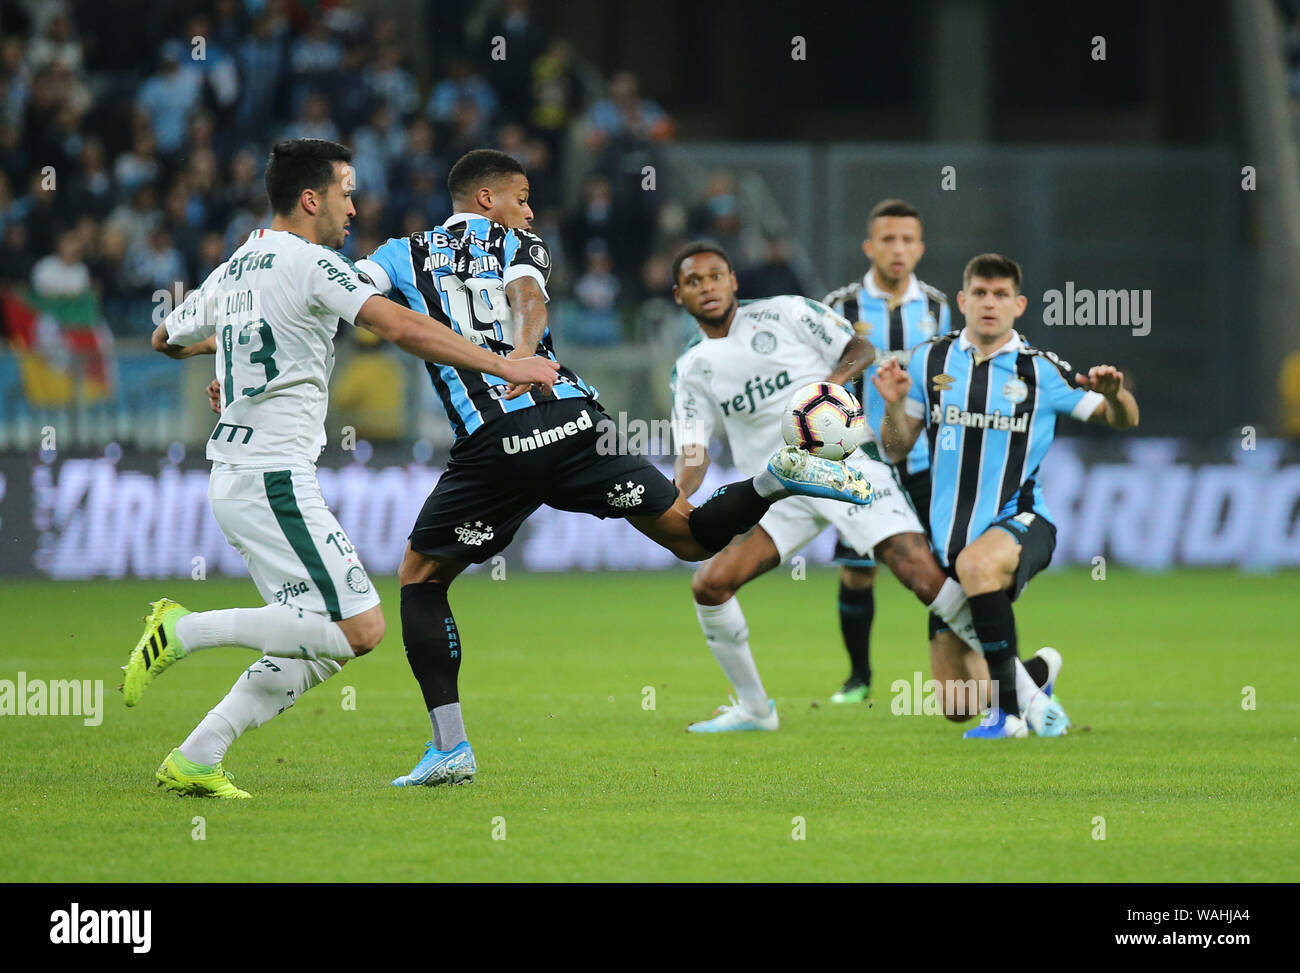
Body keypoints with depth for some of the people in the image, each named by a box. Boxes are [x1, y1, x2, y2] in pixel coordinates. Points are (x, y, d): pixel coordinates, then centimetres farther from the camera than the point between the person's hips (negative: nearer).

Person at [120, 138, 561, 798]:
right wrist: (503, 366, -17)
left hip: (231, 476, 9)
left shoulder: (233, 271, 15)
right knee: (360, 629, -11)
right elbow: (403, 329, -20)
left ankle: (195, 760, 5)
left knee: (315, 646, 9)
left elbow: (166, 339, 31)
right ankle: (185, 630, -12)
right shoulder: (311, 263, -10)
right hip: (275, 479, -9)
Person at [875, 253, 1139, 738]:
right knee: (955, 705, 1)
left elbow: (1123, 419, 4)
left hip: (1019, 523, -4)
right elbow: (896, 449, 9)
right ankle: (1033, 678, 36)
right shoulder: (931, 359, 5)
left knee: (975, 563, -42)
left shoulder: (1041, 370, -2)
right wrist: (894, 405, -11)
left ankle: (1011, 709, -33)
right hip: (950, 531, 4)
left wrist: (1114, 394, -19)